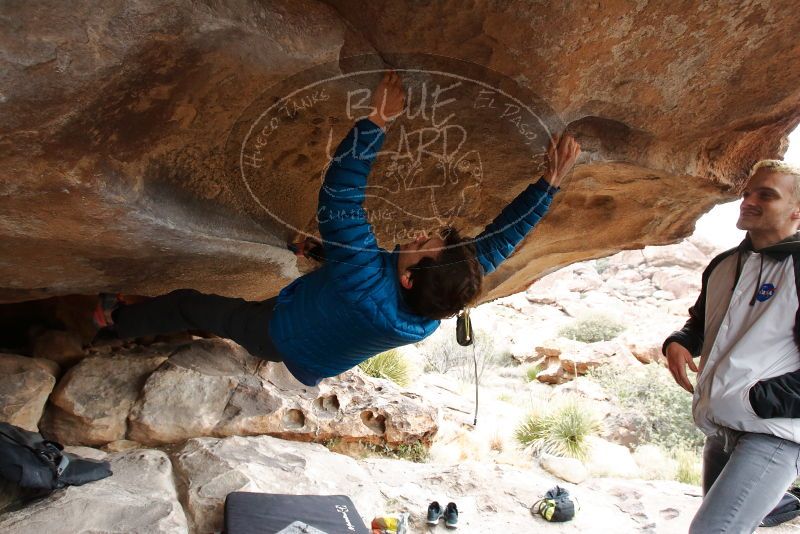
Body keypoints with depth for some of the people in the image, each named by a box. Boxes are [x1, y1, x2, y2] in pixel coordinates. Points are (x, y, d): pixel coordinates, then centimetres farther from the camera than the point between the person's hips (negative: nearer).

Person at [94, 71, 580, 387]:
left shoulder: (364, 287, -50)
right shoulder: (434, 316, -33)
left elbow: (340, 195, -52)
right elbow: (498, 241, -27)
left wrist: (375, 123, -51)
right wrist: (551, 182, -29)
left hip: (278, 333, -6)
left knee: (188, 304, 12)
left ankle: (120, 321, 41)